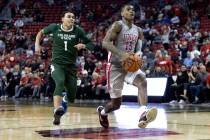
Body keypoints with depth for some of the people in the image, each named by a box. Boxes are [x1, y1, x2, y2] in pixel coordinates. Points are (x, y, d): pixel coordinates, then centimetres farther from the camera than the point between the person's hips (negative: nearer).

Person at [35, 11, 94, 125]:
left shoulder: (78, 31, -1)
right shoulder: (55, 28, -2)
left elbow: (91, 45, 4)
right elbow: (41, 32, 16)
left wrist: (83, 45, -16)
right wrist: (37, 45, 3)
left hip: (71, 66, 3)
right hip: (57, 64, -2)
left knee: (72, 95, 6)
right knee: (60, 82, -34)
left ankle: (64, 100, 44)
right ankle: (57, 110, -46)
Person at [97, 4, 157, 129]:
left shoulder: (138, 30, 9)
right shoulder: (118, 25, -10)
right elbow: (105, 43, -21)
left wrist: (138, 54, -10)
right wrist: (122, 54, -33)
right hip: (116, 66, -5)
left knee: (142, 80, -29)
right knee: (116, 103, 1)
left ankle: (144, 115, -43)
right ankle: (102, 111, 37)